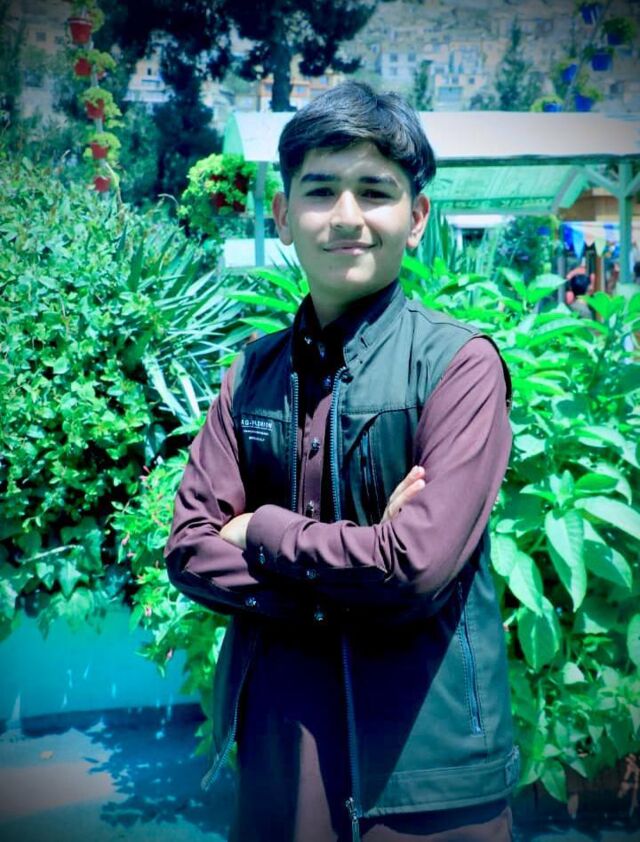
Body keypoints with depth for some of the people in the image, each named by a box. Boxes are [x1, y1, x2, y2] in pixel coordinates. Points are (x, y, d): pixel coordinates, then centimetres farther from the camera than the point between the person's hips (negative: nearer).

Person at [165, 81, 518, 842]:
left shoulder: (459, 363, -12)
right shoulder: (254, 373, 4)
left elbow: (419, 564, -21)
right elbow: (190, 548, -2)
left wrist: (264, 529, -8)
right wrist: (351, 572, -15)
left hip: (422, 747, -3)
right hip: (275, 732, 4)